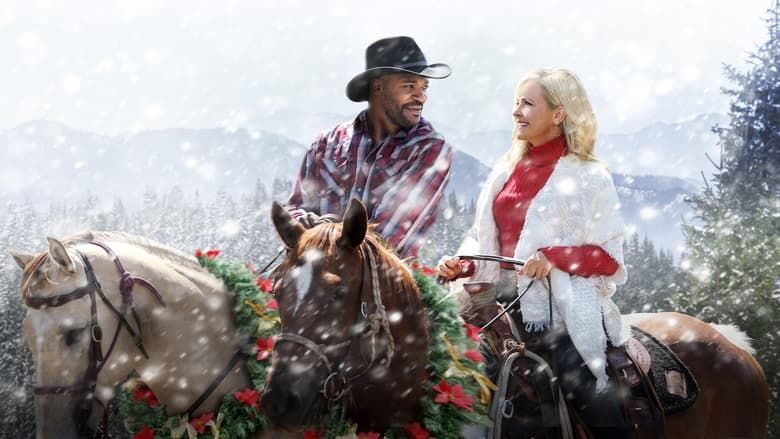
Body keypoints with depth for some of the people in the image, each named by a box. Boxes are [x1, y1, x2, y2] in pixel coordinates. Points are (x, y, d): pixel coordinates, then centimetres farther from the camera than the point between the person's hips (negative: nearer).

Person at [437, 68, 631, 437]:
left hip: (560, 309, -6)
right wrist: (461, 265, 0)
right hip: (502, 300, 6)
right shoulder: (508, 169, 16)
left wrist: (552, 257, -21)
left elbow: (609, 257, -5)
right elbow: (484, 239, 21)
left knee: (593, 404, -19)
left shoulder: (589, 177, -1)